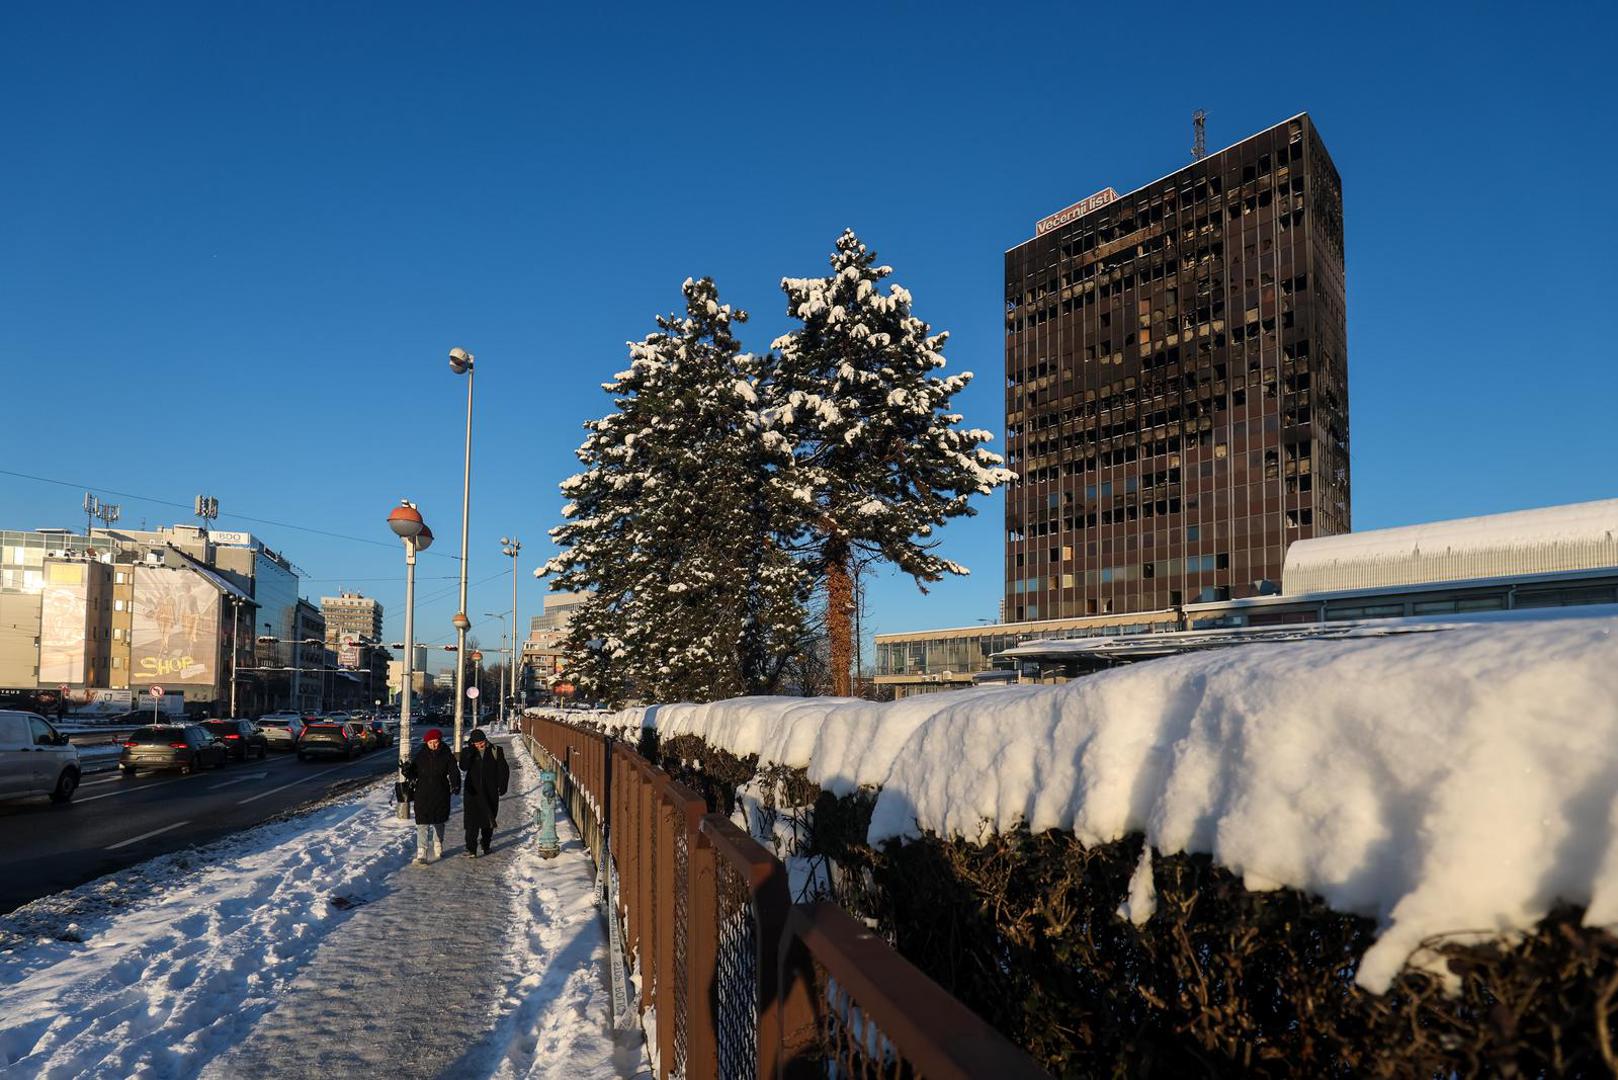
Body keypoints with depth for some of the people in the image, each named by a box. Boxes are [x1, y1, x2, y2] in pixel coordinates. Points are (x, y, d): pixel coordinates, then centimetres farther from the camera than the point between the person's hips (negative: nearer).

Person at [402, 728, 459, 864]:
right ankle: (421, 853, -12)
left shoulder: (446, 755, -4)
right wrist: (407, 770, -18)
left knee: (439, 822, 18)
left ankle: (439, 847, 38)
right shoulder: (420, 755, -2)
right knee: (422, 824, -9)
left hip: (441, 795, 1)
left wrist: (455, 785, -23)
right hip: (423, 795, -1)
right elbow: (414, 771, 5)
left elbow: (454, 772, -6)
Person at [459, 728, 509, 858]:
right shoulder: (468, 752, -1)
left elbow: (504, 769, 3)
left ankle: (486, 844, 29)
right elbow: (463, 767, -17)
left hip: (490, 792, 1)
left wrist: (502, 786, -3)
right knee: (472, 821, -9)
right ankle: (471, 848, -7)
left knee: (489, 819, 12)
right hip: (473, 792, -1)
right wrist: (470, 751, -25)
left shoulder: (495, 751, -2)